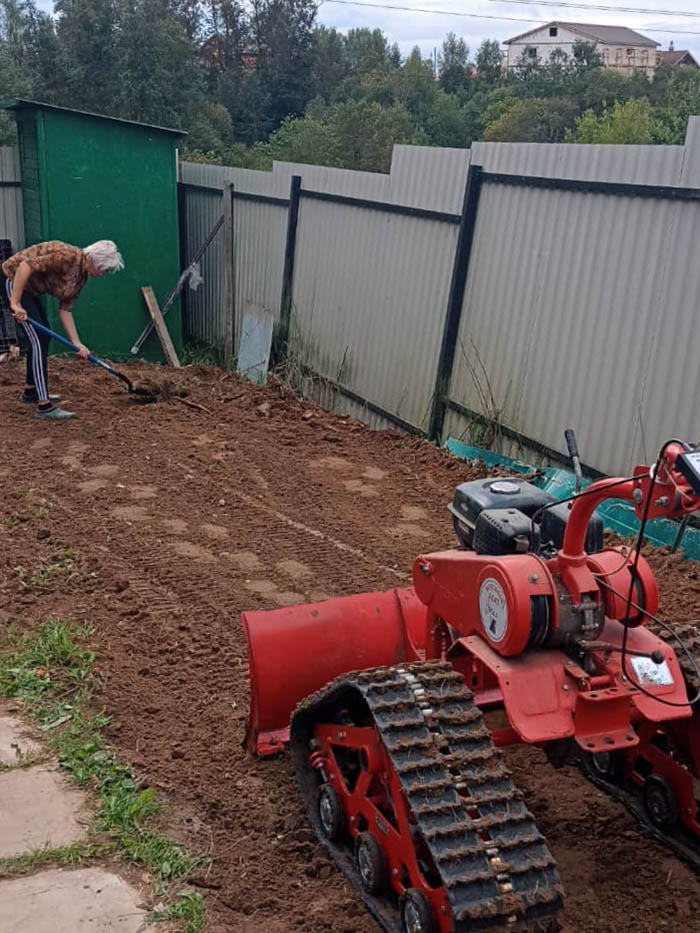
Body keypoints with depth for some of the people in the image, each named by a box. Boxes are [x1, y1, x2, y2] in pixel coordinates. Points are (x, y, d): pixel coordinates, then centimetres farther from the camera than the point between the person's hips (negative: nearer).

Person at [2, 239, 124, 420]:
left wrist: (77, 343, 1)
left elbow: (65, 309, 7)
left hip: (29, 287, 10)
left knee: (43, 337, 17)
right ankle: (44, 406, -13)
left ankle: (30, 392, 32)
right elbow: (25, 265, -31)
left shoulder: (82, 274, 4)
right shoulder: (68, 256, -24)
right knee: (38, 340, -12)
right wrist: (15, 303, -29)